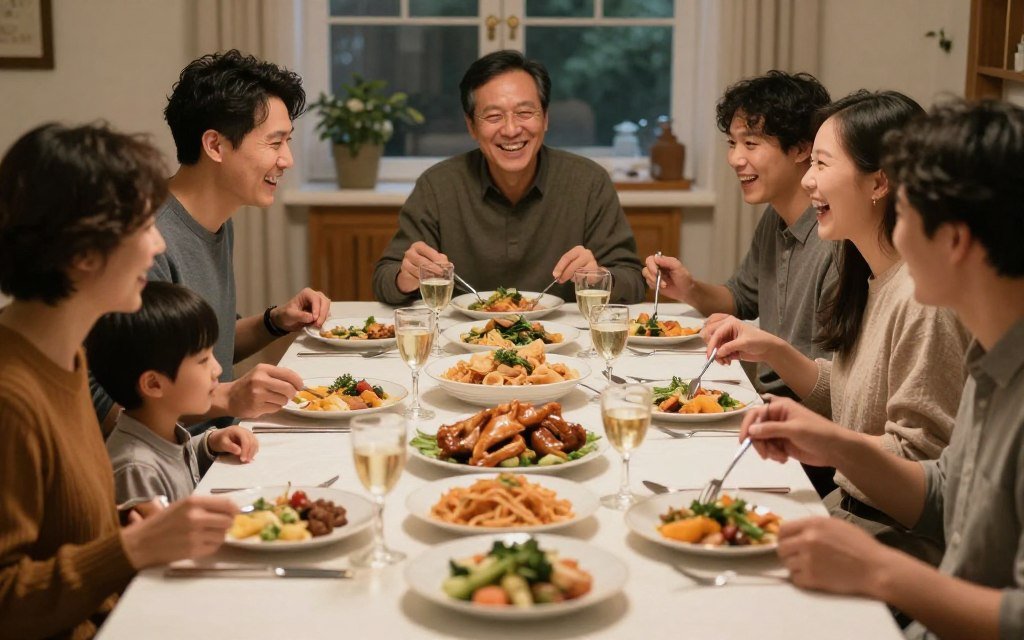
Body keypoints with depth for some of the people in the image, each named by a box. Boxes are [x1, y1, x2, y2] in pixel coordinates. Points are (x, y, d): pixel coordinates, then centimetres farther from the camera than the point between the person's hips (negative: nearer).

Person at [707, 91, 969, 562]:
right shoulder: (874, 280, 8)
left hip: (902, 535, -8)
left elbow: (920, 457, -21)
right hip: (850, 508, 8)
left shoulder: (924, 298, -23)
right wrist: (773, 351, 3)